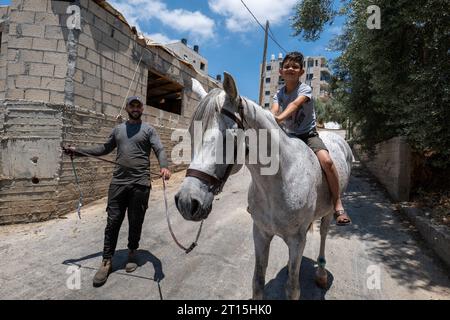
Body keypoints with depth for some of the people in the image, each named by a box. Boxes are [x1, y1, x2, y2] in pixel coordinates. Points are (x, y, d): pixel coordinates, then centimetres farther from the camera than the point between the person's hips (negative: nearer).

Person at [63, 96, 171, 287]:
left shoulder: (148, 129, 3)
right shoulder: (118, 129, 15)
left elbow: (159, 149, -10)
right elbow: (104, 149, 23)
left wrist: (164, 166, -31)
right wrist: (77, 151, 17)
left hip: (140, 184, -3)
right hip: (118, 183, 3)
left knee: (135, 222, 9)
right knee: (113, 222, 5)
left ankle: (132, 253, 29)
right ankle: (107, 261, 16)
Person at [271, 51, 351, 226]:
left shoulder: (305, 89, -8)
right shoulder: (278, 94, 4)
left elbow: (295, 103, -30)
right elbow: (273, 111, -16)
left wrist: (281, 117, -50)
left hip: (309, 135, -4)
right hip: (288, 136, 5)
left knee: (326, 160, -30)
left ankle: (338, 205, -15)